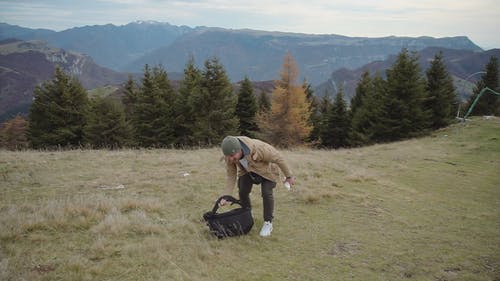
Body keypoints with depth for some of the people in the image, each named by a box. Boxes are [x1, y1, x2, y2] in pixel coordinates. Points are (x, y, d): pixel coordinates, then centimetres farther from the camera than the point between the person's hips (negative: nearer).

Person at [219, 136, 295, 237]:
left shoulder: (258, 148, -42)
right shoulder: (229, 156, -27)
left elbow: (278, 157, -28)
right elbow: (231, 176, -15)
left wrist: (289, 176, -17)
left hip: (266, 168, -4)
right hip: (247, 170, 4)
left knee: (266, 193, -15)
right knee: (242, 192, -4)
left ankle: (268, 223, 1)